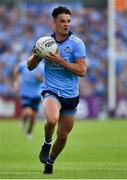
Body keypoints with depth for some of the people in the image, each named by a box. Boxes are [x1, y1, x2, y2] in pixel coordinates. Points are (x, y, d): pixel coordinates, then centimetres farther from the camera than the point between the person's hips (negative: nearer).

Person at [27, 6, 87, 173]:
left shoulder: (76, 43, -6)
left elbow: (82, 71, -13)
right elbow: (30, 66, 7)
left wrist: (60, 60, -21)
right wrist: (36, 55, -14)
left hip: (70, 95, 1)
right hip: (51, 91, -1)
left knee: (63, 136, 8)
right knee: (52, 119, -33)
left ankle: (50, 162, 37)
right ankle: (47, 143, -1)